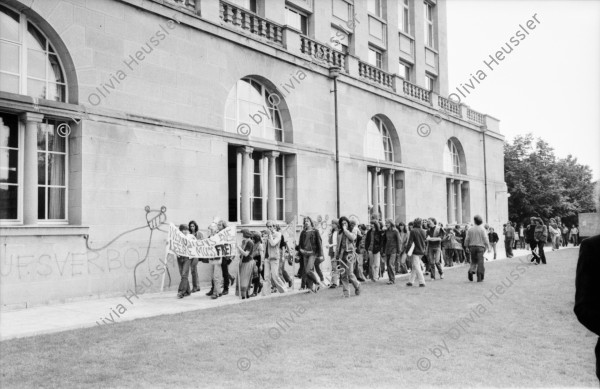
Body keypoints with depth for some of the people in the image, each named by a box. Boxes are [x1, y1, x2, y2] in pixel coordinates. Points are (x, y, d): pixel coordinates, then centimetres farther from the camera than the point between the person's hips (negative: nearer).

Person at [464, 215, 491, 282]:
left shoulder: (470, 229, 4)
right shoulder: (482, 229, -5)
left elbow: (467, 239, 5)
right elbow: (485, 239, -9)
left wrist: (467, 247, 17)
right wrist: (488, 247, -2)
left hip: (472, 247, 3)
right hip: (480, 247, -3)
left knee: (473, 262, 15)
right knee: (480, 262, 1)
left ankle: (471, 271, -13)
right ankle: (479, 278, -1)